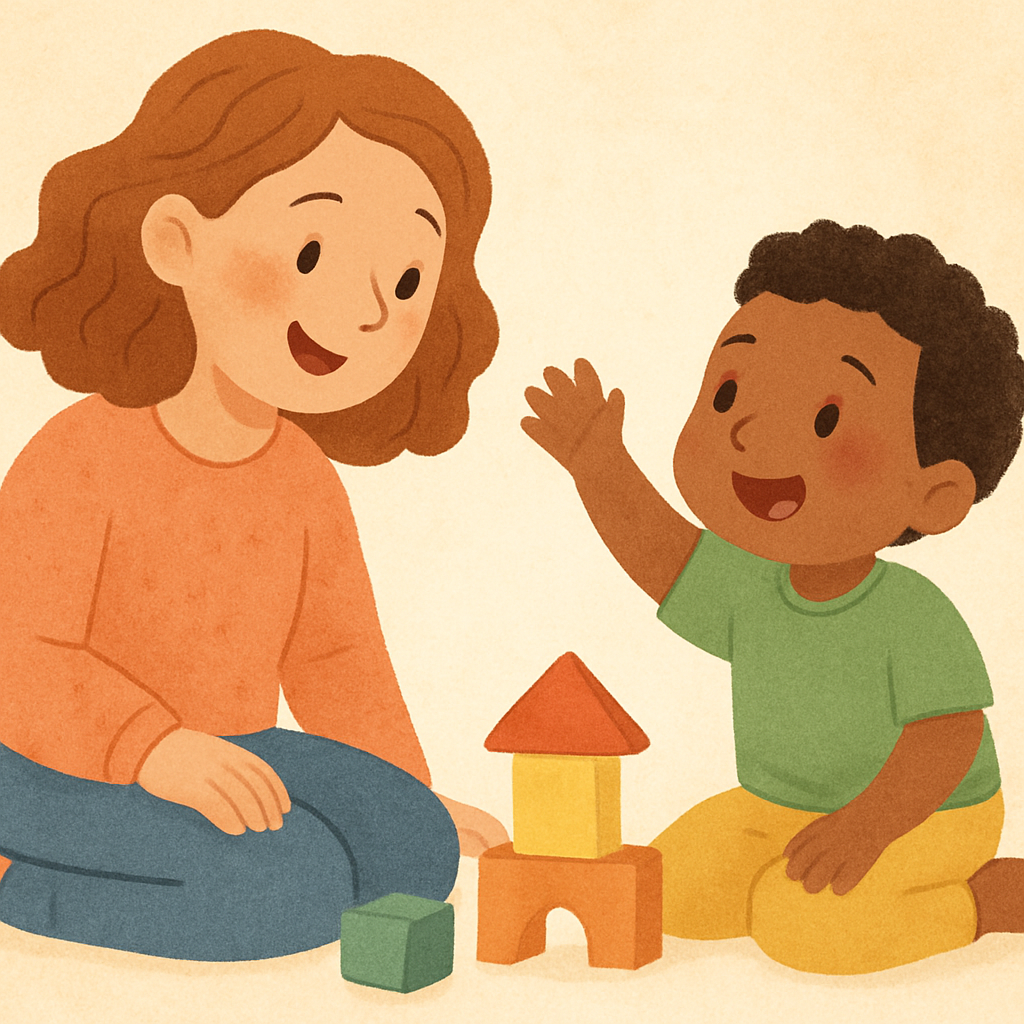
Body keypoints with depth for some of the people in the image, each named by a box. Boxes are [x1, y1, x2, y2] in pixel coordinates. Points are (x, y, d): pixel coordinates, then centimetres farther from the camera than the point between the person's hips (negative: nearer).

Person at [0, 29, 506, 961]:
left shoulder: (305, 480, 2)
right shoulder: (77, 459, -19)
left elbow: (336, 655, 11)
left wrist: (412, 799, 7)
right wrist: (154, 752, -35)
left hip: (224, 767, 7)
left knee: (413, 847, -12)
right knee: (289, 886, -28)